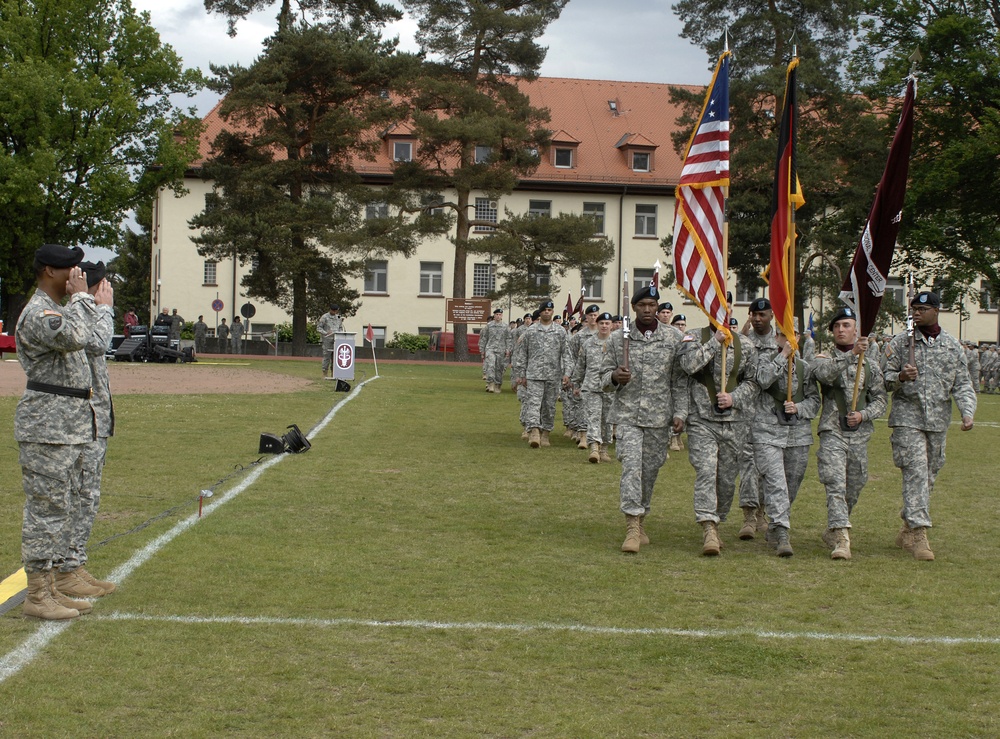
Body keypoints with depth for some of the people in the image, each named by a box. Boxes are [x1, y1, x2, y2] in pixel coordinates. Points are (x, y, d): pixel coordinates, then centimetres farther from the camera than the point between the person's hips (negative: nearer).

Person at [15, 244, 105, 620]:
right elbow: (76, 337, -31)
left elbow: (89, 342, 23)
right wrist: (81, 297, -18)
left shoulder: (61, 309, 19)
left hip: (70, 426, 10)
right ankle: (36, 596, -2)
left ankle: (50, 588, 20)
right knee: (45, 509, -7)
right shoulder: (37, 313, -14)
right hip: (46, 427, -10)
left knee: (63, 508, 13)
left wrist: (100, 305, 25)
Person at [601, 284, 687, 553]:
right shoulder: (618, 338, 2)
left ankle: (641, 520, 28)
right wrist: (615, 377, -14)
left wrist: (680, 413, -2)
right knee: (631, 465, -15)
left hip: (659, 417, 2)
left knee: (650, 469, 10)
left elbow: (680, 381, 4)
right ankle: (633, 527, -16)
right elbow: (604, 374, 9)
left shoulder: (673, 338, 2)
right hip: (627, 414, -1)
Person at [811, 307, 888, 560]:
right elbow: (825, 373, -21)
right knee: (836, 485, -16)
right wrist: (852, 354, -33)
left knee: (854, 489, 11)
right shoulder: (822, 358, 4)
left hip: (860, 435, 3)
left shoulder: (870, 364, 11)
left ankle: (833, 531, 30)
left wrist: (863, 415, -11)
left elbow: (881, 400, 8)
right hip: (832, 432, -3)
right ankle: (841, 539, -22)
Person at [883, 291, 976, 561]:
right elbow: (884, 380, 2)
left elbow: (962, 384, 8)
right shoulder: (900, 342, 2)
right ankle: (918, 533, -15)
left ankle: (907, 530, 21)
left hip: (939, 420, 4)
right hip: (908, 418, -3)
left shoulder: (953, 346, 8)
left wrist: (967, 412, -7)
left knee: (929, 475, 8)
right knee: (916, 473, -14)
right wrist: (900, 377, -20)